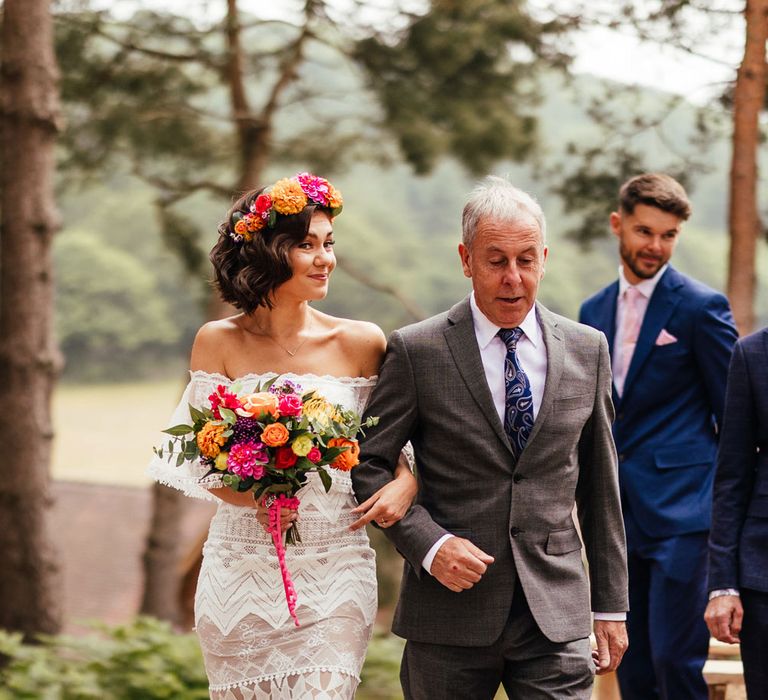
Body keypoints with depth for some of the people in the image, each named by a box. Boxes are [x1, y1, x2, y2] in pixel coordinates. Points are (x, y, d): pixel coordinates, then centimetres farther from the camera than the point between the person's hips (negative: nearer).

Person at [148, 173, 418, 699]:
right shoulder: (220, 343, 1)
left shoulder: (360, 343, 2)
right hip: (241, 571, 0)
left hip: (334, 570, 0)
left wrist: (405, 482, -10)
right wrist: (257, 500, -17)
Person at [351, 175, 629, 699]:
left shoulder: (587, 350, 7)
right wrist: (428, 543, -15)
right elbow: (368, 465, 0)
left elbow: (599, 484, 11)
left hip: (556, 614, 2)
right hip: (450, 618, -1)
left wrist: (611, 604, 11)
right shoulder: (416, 351, -3)